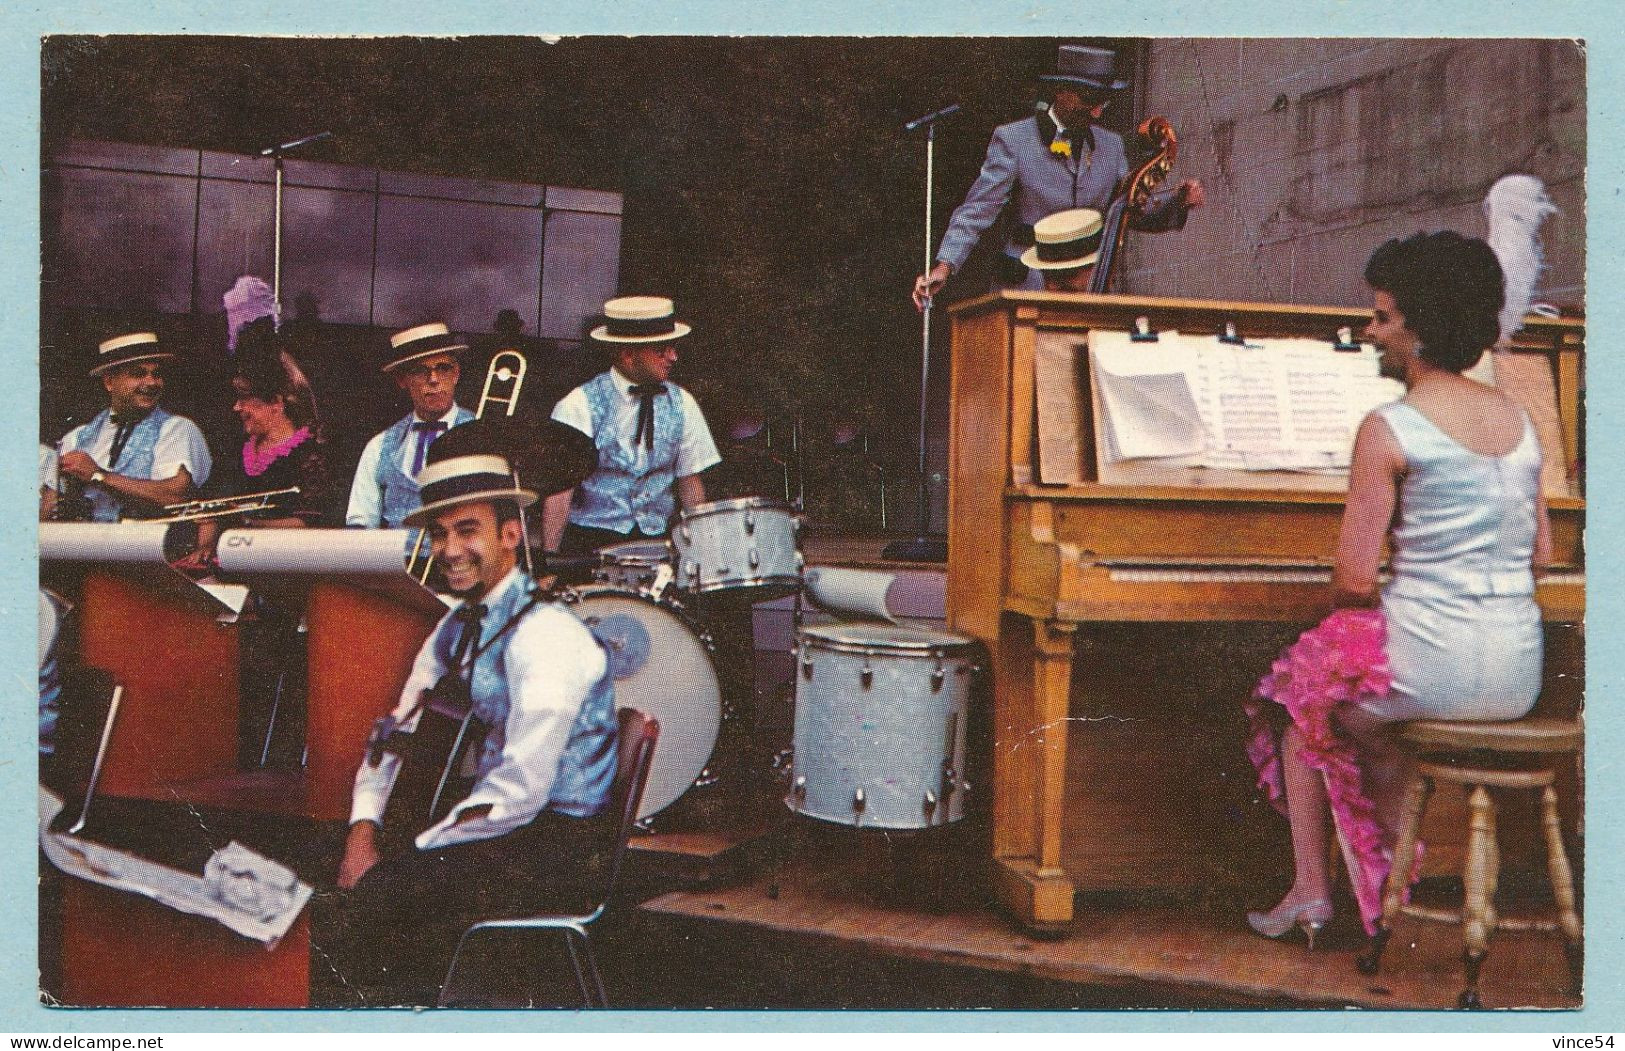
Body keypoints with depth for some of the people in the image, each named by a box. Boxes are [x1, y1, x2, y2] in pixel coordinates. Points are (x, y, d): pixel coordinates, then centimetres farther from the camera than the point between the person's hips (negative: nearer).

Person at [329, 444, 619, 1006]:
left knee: (374, 895, -22)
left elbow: (522, 792, -25)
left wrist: (411, 853, -18)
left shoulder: (545, 634, -21)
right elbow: (395, 732, 10)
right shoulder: (457, 626, 7)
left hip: (552, 840, -8)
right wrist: (364, 825, -6)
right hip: (497, 816, 8)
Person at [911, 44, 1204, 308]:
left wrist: (1177, 201, -1)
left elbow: (1134, 212, 19)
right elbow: (977, 210, -7)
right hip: (1027, 288, -4)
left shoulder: (1111, 146, 13)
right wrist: (944, 266, -20)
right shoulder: (1013, 139, -2)